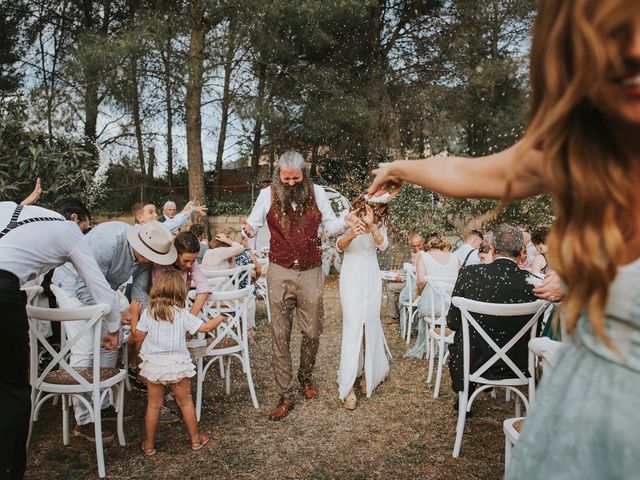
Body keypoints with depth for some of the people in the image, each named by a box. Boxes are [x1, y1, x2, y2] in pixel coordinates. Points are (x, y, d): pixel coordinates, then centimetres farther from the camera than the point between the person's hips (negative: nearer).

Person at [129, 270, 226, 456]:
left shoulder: (148, 313, -8)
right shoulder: (183, 315, -12)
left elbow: (137, 337, -1)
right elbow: (205, 327, -9)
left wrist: (134, 314, 9)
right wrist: (220, 318, 10)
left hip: (153, 365, 1)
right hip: (177, 365, -1)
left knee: (153, 405, 14)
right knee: (185, 402, 15)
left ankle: (149, 445, 25)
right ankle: (195, 439, 27)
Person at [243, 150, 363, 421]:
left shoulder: (317, 193, 3)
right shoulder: (268, 195, 0)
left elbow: (330, 226, 8)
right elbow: (253, 223, 1)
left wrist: (346, 221, -13)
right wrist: (248, 230, -22)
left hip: (311, 271, 1)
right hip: (280, 272, -1)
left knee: (312, 332, 9)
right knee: (280, 334, 2)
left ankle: (306, 377, 36)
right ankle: (286, 395, 12)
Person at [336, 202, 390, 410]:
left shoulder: (379, 227, 7)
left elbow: (383, 245, -14)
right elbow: (339, 246, -15)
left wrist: (371, 226, -30)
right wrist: (352, 235, -36)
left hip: (371, 279, 3)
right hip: (351, 279, -3)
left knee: (371, 325, 7)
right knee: (353, 326, -11)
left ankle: (370, 372, 29)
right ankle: (347, 386, -10)